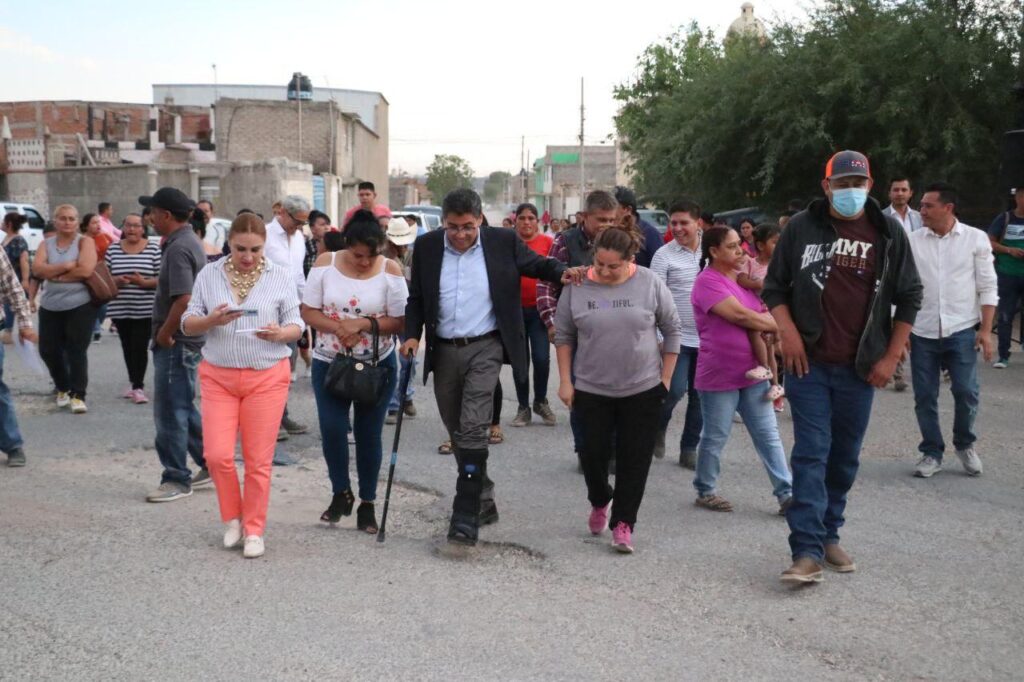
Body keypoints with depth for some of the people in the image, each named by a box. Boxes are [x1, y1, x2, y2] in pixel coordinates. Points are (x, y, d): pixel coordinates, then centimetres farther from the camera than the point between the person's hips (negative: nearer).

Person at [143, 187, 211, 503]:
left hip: (176, 343, -10)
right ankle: (210, 465, 25)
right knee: (183, 408, 18)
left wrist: (164, 334, -17)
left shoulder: (178, 249, -19)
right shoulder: (190, 241, 14)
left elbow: (183, 300, -26)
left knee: (170, 411, -2)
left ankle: (177, 480, 6)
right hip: (187, 340, 10)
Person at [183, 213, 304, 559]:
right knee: (217, 454, -5)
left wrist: (280, 333, -21)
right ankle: (232, 517, 20)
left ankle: (254, 530, 16)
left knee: (259, 460, 2)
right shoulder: (209, 275, 4)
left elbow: (296, 325, 3)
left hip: (267, 377, -1)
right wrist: (211, 320, -18)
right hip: (218, 376, 1)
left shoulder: (280, 276, 1)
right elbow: (188, 323, 4)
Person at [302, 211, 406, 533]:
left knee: (368, 434, 6)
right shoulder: (326, 264, -6)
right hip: (329, 363, 1)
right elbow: (308, 312, -4)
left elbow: (400, 321, -9)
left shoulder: (390, 271, -9)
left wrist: (362, 324, -21)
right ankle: (341, 493, 16)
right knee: (332, 428, -8)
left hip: (377, 365, -1)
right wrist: (339, 327, -20)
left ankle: (367, 504, 20)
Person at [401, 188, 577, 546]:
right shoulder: (427, 247, 2)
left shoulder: (503, 242, -5)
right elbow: (416, 297, 9)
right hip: (443, 352, 4)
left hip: (484, 348, -4)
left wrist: (562, 273, -14)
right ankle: (483, 500, 29)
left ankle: (466, 515, -10)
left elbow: (535, 263, 7)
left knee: (472, 430, -14)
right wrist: (412, 334, -5)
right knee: (458, 433, 12)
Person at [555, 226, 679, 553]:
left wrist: (666, 379, 0)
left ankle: (623, 523, 15)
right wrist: (565, 381, 0)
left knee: (634, 459, 3)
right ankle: (599, 502, 35)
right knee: (593, 453, 6)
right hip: (591, 389, 1)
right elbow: (563, 336, 4)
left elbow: (672, 331, 2)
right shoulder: (578, 286, -6)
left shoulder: (650, 284, -8)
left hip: (642, 389, -1)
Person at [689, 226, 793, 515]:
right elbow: (740, 315, -21)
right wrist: (781, 326, -11)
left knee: (768, 435, 5)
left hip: (752, 373, 7)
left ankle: (786, 493, 7)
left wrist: (767, 327, -3)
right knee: (715, 438, 6)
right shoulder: (708, 281, -13)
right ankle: (705, 491, 22)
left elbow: (762, 312, 21)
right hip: (719, 377, -7)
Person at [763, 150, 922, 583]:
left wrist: (891, 357, 1)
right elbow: (774, 286, 5)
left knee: (845, 456, 12)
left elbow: (909, 297, 7)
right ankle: (807, 551, -8)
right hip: (810, 363, -2)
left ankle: (828, 535, 28)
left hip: (861, 368, 2)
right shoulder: (801, 228, -1)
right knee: (811, 453, -7)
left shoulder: (889, 233, 2)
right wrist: (787, 330, -11)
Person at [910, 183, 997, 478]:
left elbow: (988, 288, 0)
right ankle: (931, 453, 19)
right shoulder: (913, 241, 2)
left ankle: (965, 445, 23)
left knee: (966, 392, -3)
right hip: (922, 332, 2)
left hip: (961, 331, -1)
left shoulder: (976, 239, -1)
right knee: (925, 397, 4)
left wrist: (986, 330, -6)